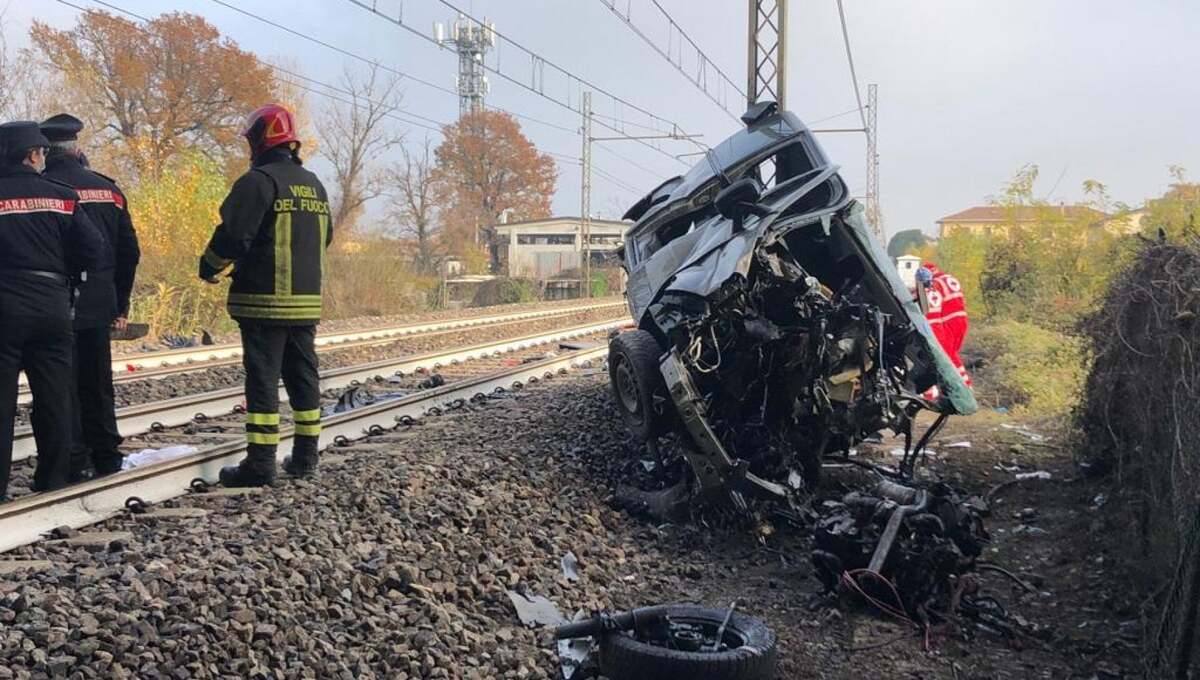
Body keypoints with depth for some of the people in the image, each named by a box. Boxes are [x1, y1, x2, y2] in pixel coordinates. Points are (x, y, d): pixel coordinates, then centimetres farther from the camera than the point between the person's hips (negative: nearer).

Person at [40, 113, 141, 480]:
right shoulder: (108, 189, 8)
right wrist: (120, 306, 15)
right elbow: (129, 252, 9)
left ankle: (73, 461, 5)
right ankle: (106, 457, 20)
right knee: (97, 385, 14)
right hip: (99, 306, 5)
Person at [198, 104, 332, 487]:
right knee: (303, 376, 12)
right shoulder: (313, 184, 14)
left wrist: (209, 268, 1)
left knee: (263, 378, -4)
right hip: (307, 301, 7)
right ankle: (304, 458, 18)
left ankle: (260, 463, -4)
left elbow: (232, 235, -15)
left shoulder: (258, 181, -11)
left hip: (264, 301, -7)